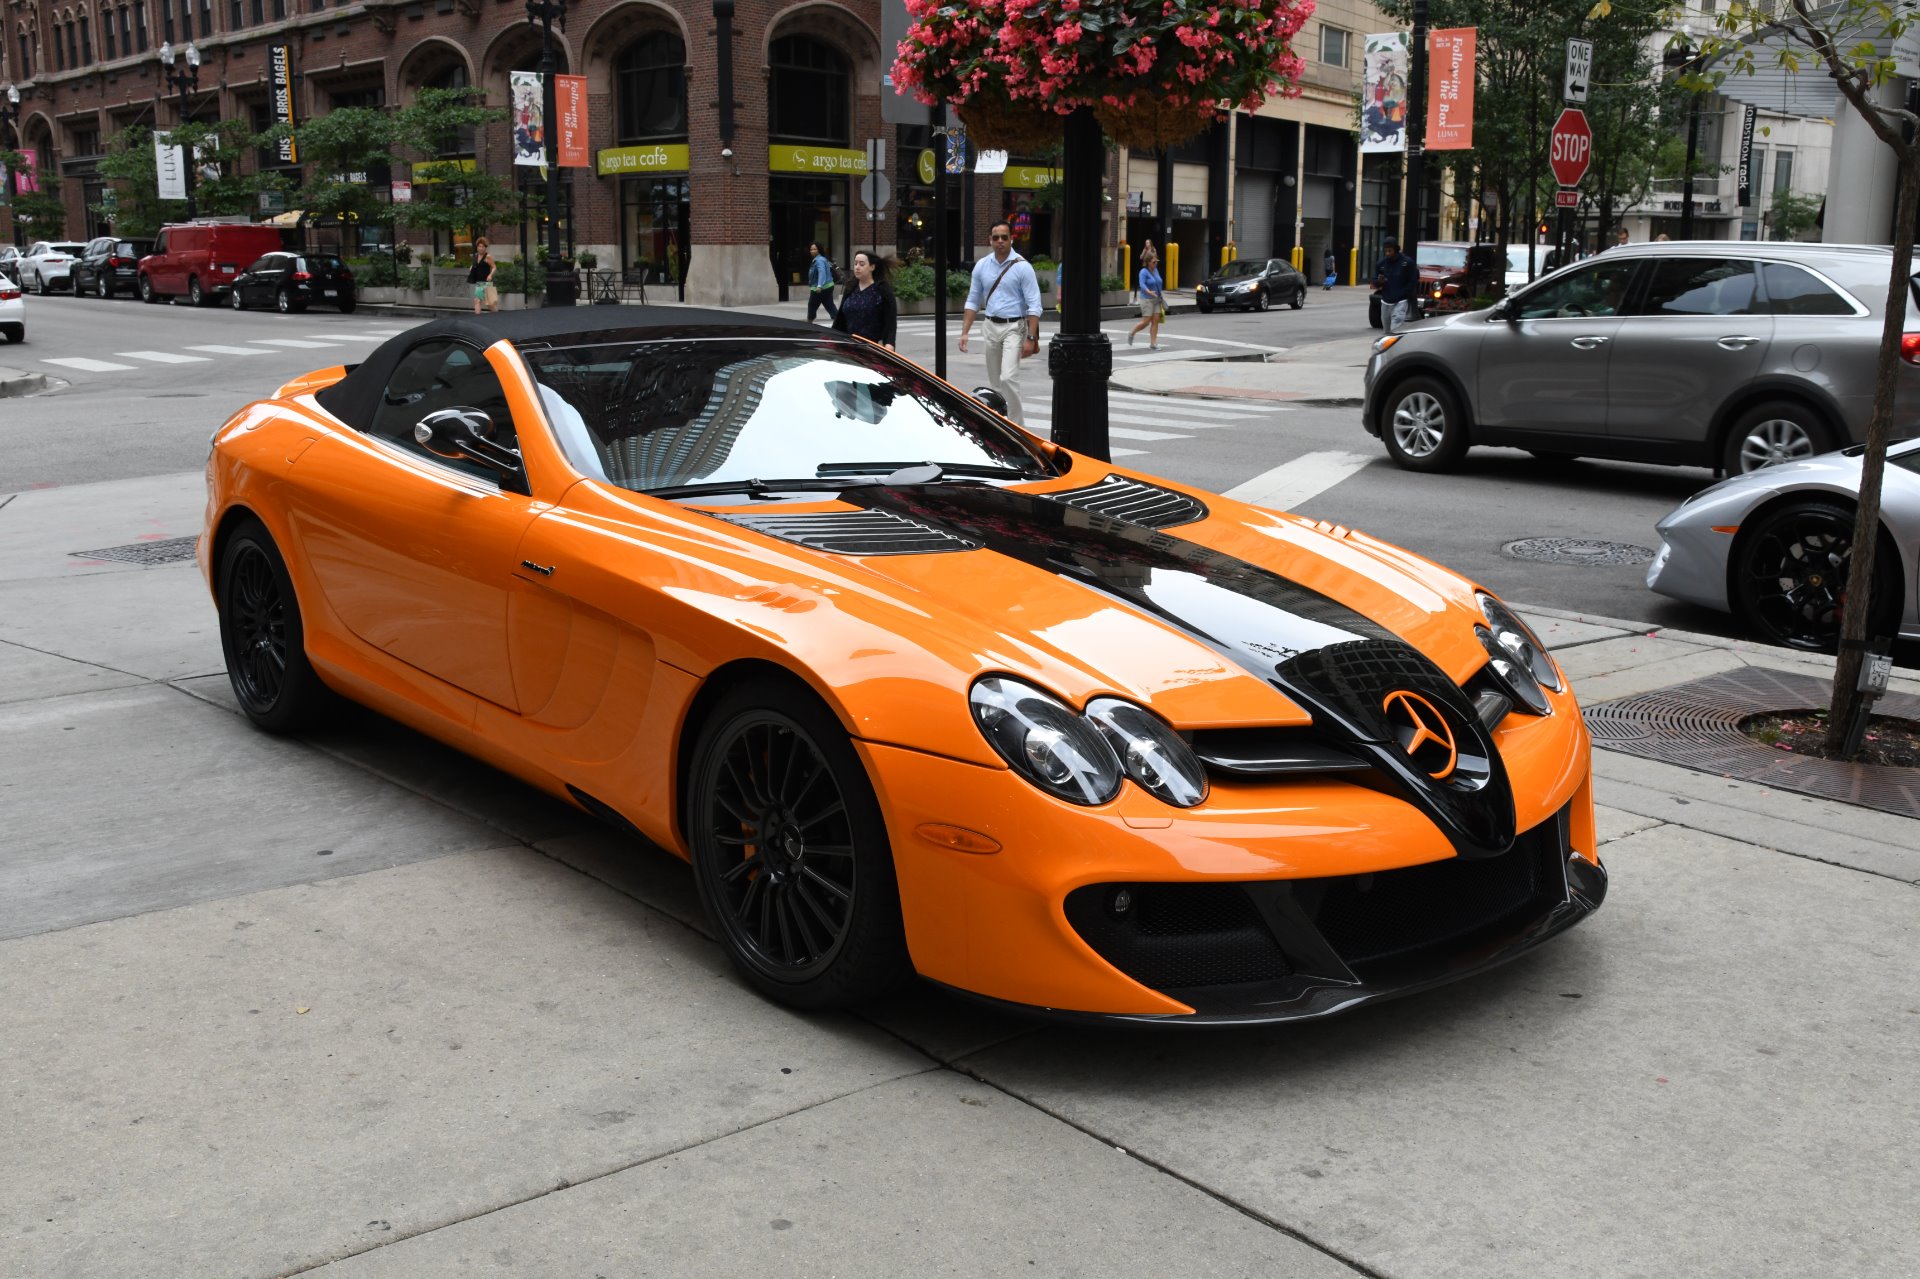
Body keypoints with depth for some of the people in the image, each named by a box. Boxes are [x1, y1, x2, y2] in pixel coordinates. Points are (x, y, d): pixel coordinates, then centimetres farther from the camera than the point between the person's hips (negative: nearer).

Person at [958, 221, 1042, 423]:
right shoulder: (982, 266, 5)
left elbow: (1034, 306, -11)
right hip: (991, 326, 5)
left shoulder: (1022, 267, -9)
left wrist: (1030, 338, -18)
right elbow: (972, 302, 12)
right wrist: (964, 332, 4)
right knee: (994, 382, 11)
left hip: (1014, 327, -5)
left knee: (1008, 377, -18)